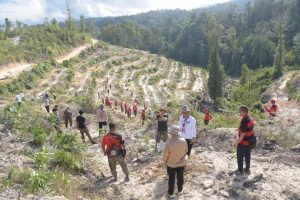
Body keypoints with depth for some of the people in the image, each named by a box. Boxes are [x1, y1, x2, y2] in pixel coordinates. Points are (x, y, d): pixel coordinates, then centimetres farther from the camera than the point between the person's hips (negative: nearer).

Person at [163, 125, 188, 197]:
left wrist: (165, 161, 1)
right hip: (181, 163, 3)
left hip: (171, 164, -3)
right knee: (180, 176, 24)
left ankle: (171, 193, 35)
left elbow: (165, 155, -20)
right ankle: (180, 190, 44)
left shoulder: (169, 143, -32)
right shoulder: (183, 141, -21)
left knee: (171, 178, 18)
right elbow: (186, 151, -3)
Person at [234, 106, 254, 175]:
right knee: (247, 156, 20)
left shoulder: (244, 121, -27)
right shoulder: (250, 119, 2)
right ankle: (247, 169, 32)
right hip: (249, 142, 9)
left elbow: (243, 134, -26)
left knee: (240, 157, 8)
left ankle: (240, 171, 19)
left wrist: (237, 143, -19)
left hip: (243, 142, -9)